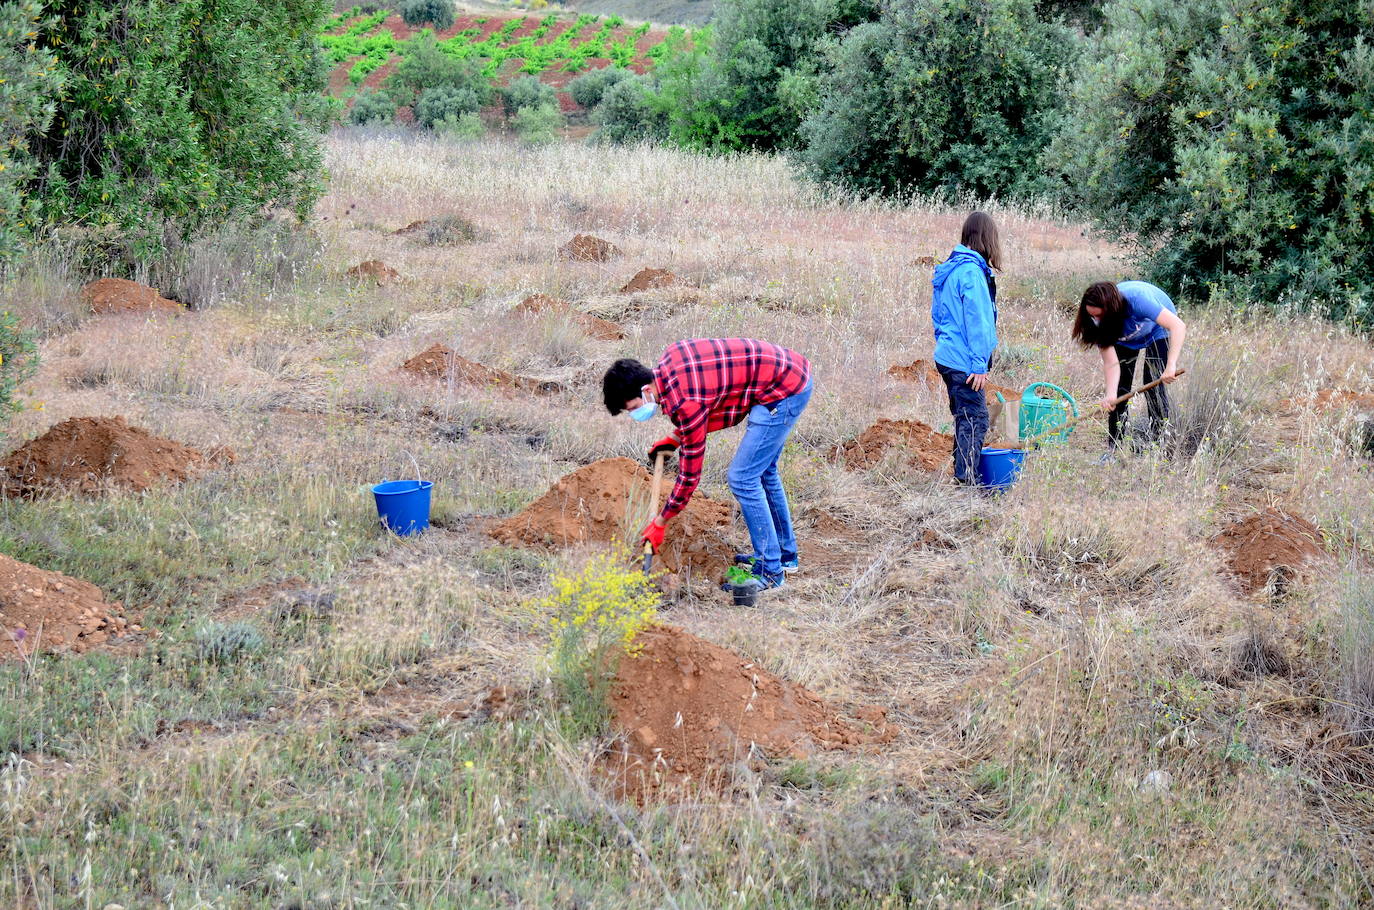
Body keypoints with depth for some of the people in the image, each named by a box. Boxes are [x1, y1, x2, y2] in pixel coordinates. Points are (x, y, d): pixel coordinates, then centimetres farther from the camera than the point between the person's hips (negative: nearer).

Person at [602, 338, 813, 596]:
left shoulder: (685, 402, -25)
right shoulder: (669, 358, 0)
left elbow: (690, 473, -17)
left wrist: (660, 523, -6)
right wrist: (674, 438, 17)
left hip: (784, 389, -10)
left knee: (743, 478, -9)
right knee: (763, 471, 22)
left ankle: (770, 570, -1)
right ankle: (785, 553, 35)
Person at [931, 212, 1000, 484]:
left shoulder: (950, 267, 13)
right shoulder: (972, 271, -16)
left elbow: (938, 314, 21)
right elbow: (977, 321, -18)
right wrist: (979, 364, -17)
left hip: (947, 357, 10)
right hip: (964, 362, -10)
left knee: (965, 419, 16)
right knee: (975, 421, -7)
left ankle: (961, 477, 20)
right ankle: (966, 480, -10)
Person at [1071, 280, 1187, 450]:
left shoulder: (1137, 299, -44)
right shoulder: (1097, 321, -29)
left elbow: (1178, 326, -48)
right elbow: (1110, 362, -30)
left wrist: (1171, 364, -58)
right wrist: (1110, 394, -47)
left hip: (1157, 329, -3)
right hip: (1125, 338, 4)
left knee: (1154, 387, -14)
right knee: (1119, 388, -4)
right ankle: (1114, 449, 1)